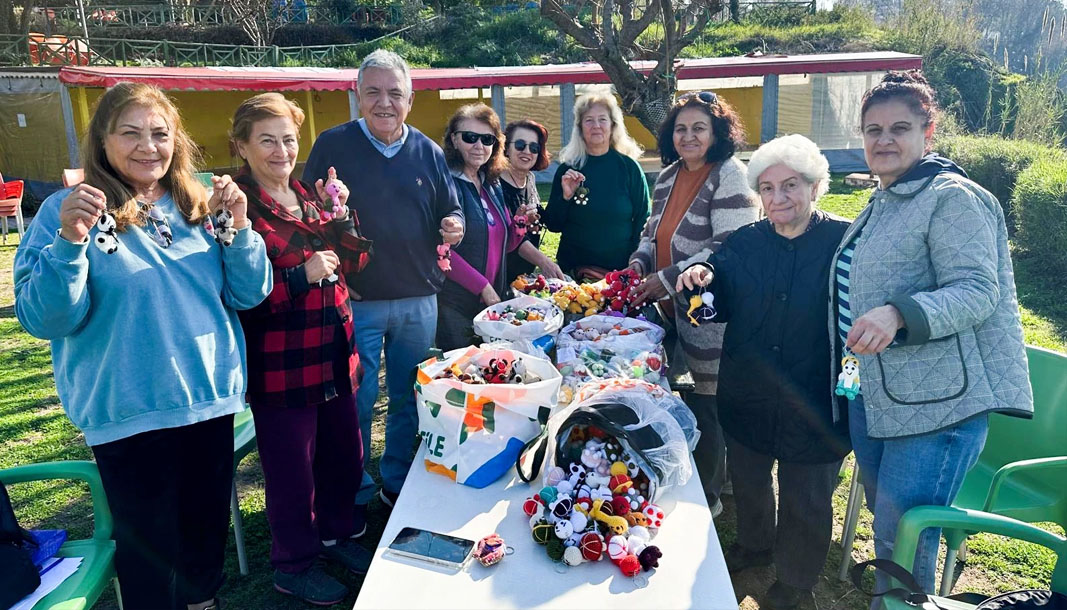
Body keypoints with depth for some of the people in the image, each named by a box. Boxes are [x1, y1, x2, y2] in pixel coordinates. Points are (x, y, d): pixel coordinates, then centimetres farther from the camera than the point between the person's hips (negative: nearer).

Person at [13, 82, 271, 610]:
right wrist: (70, 242, -27)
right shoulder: (67, 212, -7)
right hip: (129, 414, -4)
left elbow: (249, 294, 2)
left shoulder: (198, 206, 3)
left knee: (208, 528, 21)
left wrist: (238, 228, -13)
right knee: (150, 547, 10)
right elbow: (43, 320, -12)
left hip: (212, 400, 4)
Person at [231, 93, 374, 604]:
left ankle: (335, 533, 43)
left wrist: (340, 215, -5)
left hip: (334, 355, 7)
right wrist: (302, 275, -22)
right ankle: (293, 565, 31)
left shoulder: (311, 195, 10)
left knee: (345, 454, 18)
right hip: (280, 365, -7)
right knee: (292, 467, 9)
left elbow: (353, 262, 9)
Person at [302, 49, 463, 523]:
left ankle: (399, 485, 32)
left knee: (408, 400, 14)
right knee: (356, 403, 4)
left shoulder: (428, 152, 7)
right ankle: (353, 496, 23)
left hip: (419, 302, 3)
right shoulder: (332, 145, -1)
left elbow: (450, 211, 12)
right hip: (356, 301, -3)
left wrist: (453, 226, -11)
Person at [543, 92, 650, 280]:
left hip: (622, 270, -1)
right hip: (572, 270, 1)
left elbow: (643, 221, 2)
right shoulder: (568, 169, 1)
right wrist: (565, 197, -14)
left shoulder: (629, 167, -2)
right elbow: (553, 225, 3)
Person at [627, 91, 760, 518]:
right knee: (683, 399, 15)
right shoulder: (668, 176, 13)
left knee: (704, 407, 3)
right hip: (672, 310, 7)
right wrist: (639, 262, 2)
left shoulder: (728, 175, -12)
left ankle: (707, 498, 22)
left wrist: (667, 278, -18)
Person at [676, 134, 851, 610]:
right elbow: (719, 307, 3)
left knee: (806, 500, 16)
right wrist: (704, 278, -18)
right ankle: (754, 544, 55)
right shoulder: (742, 244, -1)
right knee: (747, 481, 25)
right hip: (748, 397, 4)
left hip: (815, 405, -4)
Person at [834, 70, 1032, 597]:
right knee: (883, 519, 21)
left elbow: (978, 291, -22)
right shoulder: (882, 202, 15)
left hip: (935, 401, -9)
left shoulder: (951, 197, -12)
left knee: (902, 535, -2)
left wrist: (897, 314, -36)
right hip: (871, 394, 9)